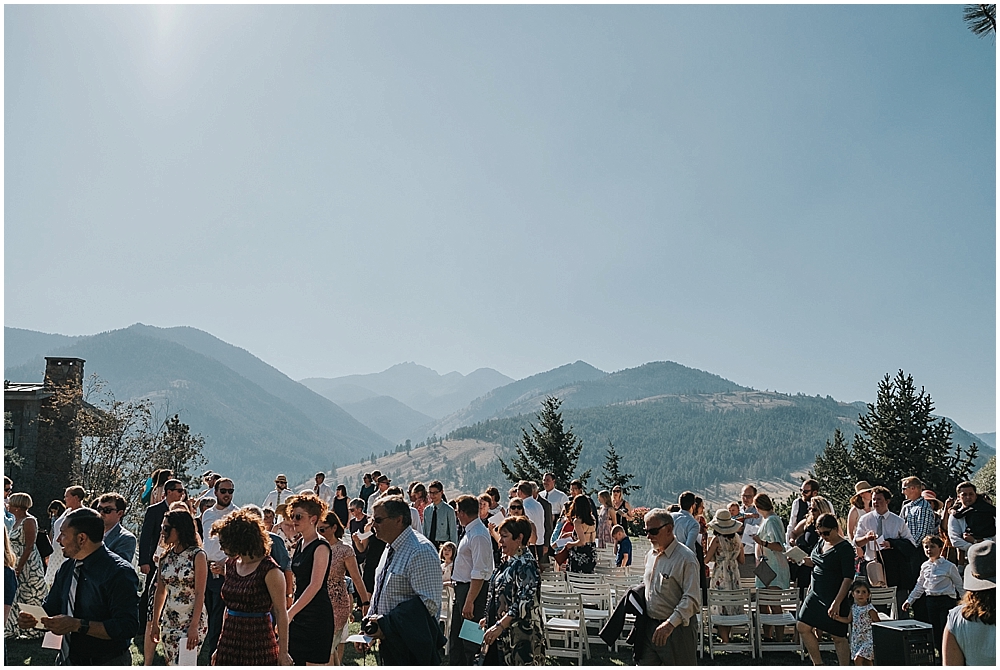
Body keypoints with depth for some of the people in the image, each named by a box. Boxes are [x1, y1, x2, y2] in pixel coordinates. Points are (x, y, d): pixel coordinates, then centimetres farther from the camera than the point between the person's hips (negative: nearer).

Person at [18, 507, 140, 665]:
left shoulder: (119, 573, -21)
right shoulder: (67, 567, 2)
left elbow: (127, 626, -27)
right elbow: (51, 608, 13)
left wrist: (77, 625, -30)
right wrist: (31, 619, -8)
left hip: (106, 662, -6)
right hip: (67, 660, 7)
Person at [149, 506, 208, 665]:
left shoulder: (197, 555, -10)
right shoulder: (165, 556, 7)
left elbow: (200, 594, -13)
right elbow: (160, 591, 13)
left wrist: (194, 626, -18)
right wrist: (155, 623, 12)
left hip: (192, 622, -6)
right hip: (169, 622, 6)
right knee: (171, 665, 10)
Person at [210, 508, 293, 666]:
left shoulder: (269, 570, -12)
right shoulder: (231, 564, 8)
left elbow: (281, 613, -11)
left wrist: (283, 652, -13)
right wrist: (220, 646, 16)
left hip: (258, 643, -6)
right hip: (230, 640, 6)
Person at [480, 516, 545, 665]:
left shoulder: (525, 564, -16)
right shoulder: (508, 561, 12)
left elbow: (525, 602, -24)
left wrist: (500, 625, -26)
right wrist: (488, 619, 19)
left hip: (520, 635, -9)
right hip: (503, 636, 9)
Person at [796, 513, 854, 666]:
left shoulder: (845, 548, -16)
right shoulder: (821, 542, 7)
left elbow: (848, 578, -20)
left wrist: (837, 602, -25)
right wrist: (803, 559, 1)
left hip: (835, 598, -8)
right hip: (816, 594, 8)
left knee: (838, 637, 0)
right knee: (803, 627, 6)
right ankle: (818, 664, 20)